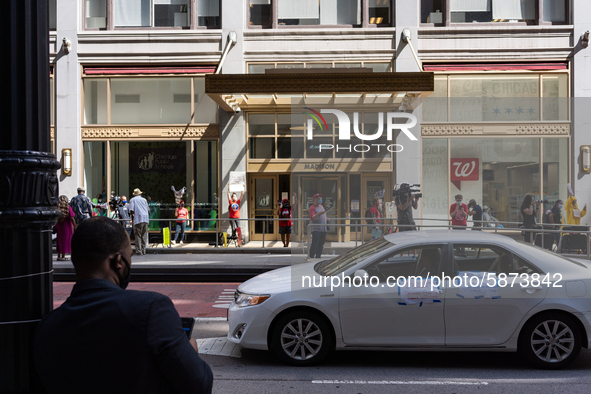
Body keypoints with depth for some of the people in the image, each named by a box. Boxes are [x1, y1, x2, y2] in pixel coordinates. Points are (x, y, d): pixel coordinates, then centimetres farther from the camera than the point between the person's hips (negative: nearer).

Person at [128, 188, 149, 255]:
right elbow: (148, 210, 20)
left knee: (138, 235, -4)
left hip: (138, 219, -4)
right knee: (144, 235, 8)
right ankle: (143, 250, 9)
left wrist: (132, 215, 10)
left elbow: (131, 210, -4)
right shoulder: (144, 199, 21)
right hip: (145, 218, 4)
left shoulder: (132, 200, 10)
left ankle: (139, 251, -10)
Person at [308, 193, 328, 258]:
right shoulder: (312, 208, -5)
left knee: (321, 245, 9)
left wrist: (326, 218, 16)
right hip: (316, 229, -8)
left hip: (323, 229, 8)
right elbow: (313, 218, -19)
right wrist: (319, 213, -33)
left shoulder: (321, 206, 20)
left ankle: (318, 256, 17)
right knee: (314, 245, -12)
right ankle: (311, 257, -9)